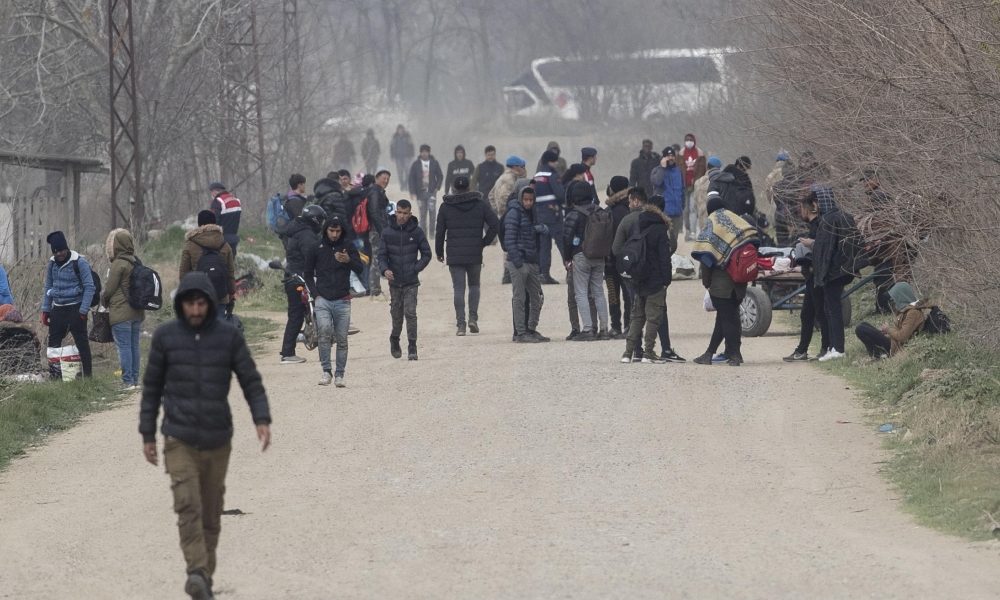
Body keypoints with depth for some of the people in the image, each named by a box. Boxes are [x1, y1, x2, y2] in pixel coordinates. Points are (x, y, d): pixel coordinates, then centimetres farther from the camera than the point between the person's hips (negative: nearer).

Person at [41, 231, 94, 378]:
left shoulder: (80, 263, -10)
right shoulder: (52, 264, 8)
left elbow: (89, 287, -10)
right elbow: (48, 287, 16)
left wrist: (83, 310, -15)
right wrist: (45, 310, 9)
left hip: (75, 309, -6)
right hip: (58, 309, 6)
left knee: (82, 343, -4)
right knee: (53, 343, 6)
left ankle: (87, 375, 0)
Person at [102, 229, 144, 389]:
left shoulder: (118, 264, -14)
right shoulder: (136, 263, 9)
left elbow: (109, 290, -11)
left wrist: (103, 301, 11)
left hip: (121, 313, -8)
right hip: (137, 312, 8)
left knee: (123, 347, -5)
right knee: (134, 346, 11)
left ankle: (128, 381, -7)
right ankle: (135, 380, 14)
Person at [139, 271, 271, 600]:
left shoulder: (229, 336, -2)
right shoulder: (165, 336, -2)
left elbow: (251, 381, -1)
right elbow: (152, 387, 6)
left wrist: (262, 420, -17)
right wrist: (147, 436, 5)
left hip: (217, 440, 1)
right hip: (179, 439, -1)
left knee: (211, 511, 9)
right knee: (187, 504, -19)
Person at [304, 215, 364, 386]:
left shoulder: (348, 247, 4)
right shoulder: (317, 248, 4)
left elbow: (360, 269, -6)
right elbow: (308, 274, 13)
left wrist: (348, 261, -27)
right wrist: (315, 294, 1)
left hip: (342, 301, 1)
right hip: (322, 300, -1)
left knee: (342, 339, 1)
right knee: (324, 330, -22)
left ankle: (339, 375, 10)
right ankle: (326, 370, -16)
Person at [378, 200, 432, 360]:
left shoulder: (417, 232, -2)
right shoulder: (388, 233, 0)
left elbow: (426, 254, 4)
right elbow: (382, 255, 2)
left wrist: (415, 269, -7)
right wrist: (385, 269, -17)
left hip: (411, 282, -2)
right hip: (394, 281, 2)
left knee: (410, 313, -10)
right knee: (396, 315, 11)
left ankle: (412, 349, -7)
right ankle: (394, 341, 35)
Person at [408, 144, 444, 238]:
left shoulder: (435, 163, 3)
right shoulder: (416, 164, 3)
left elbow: (440, 176, 11)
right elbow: (411, 179, 4)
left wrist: (437, 187, -1)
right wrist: (412, 192, -3)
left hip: (431, 192, 0)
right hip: (420, 192, 0)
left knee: (432, 212, -9)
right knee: (422, 214, 3)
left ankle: (431, 233, -1)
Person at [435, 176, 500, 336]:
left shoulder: (446, 207, 1)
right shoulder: (480, 205, 1)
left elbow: (440, 232, 3)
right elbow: (495, 225, -6)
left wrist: (439, 252, 14)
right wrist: (484, 243, 4)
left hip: (454, 255, 0)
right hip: (475, 255, 0)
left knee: (459, 289, 2)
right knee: (474, 285, 17)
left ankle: (460, 324, -5)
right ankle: (473, 318, 2)